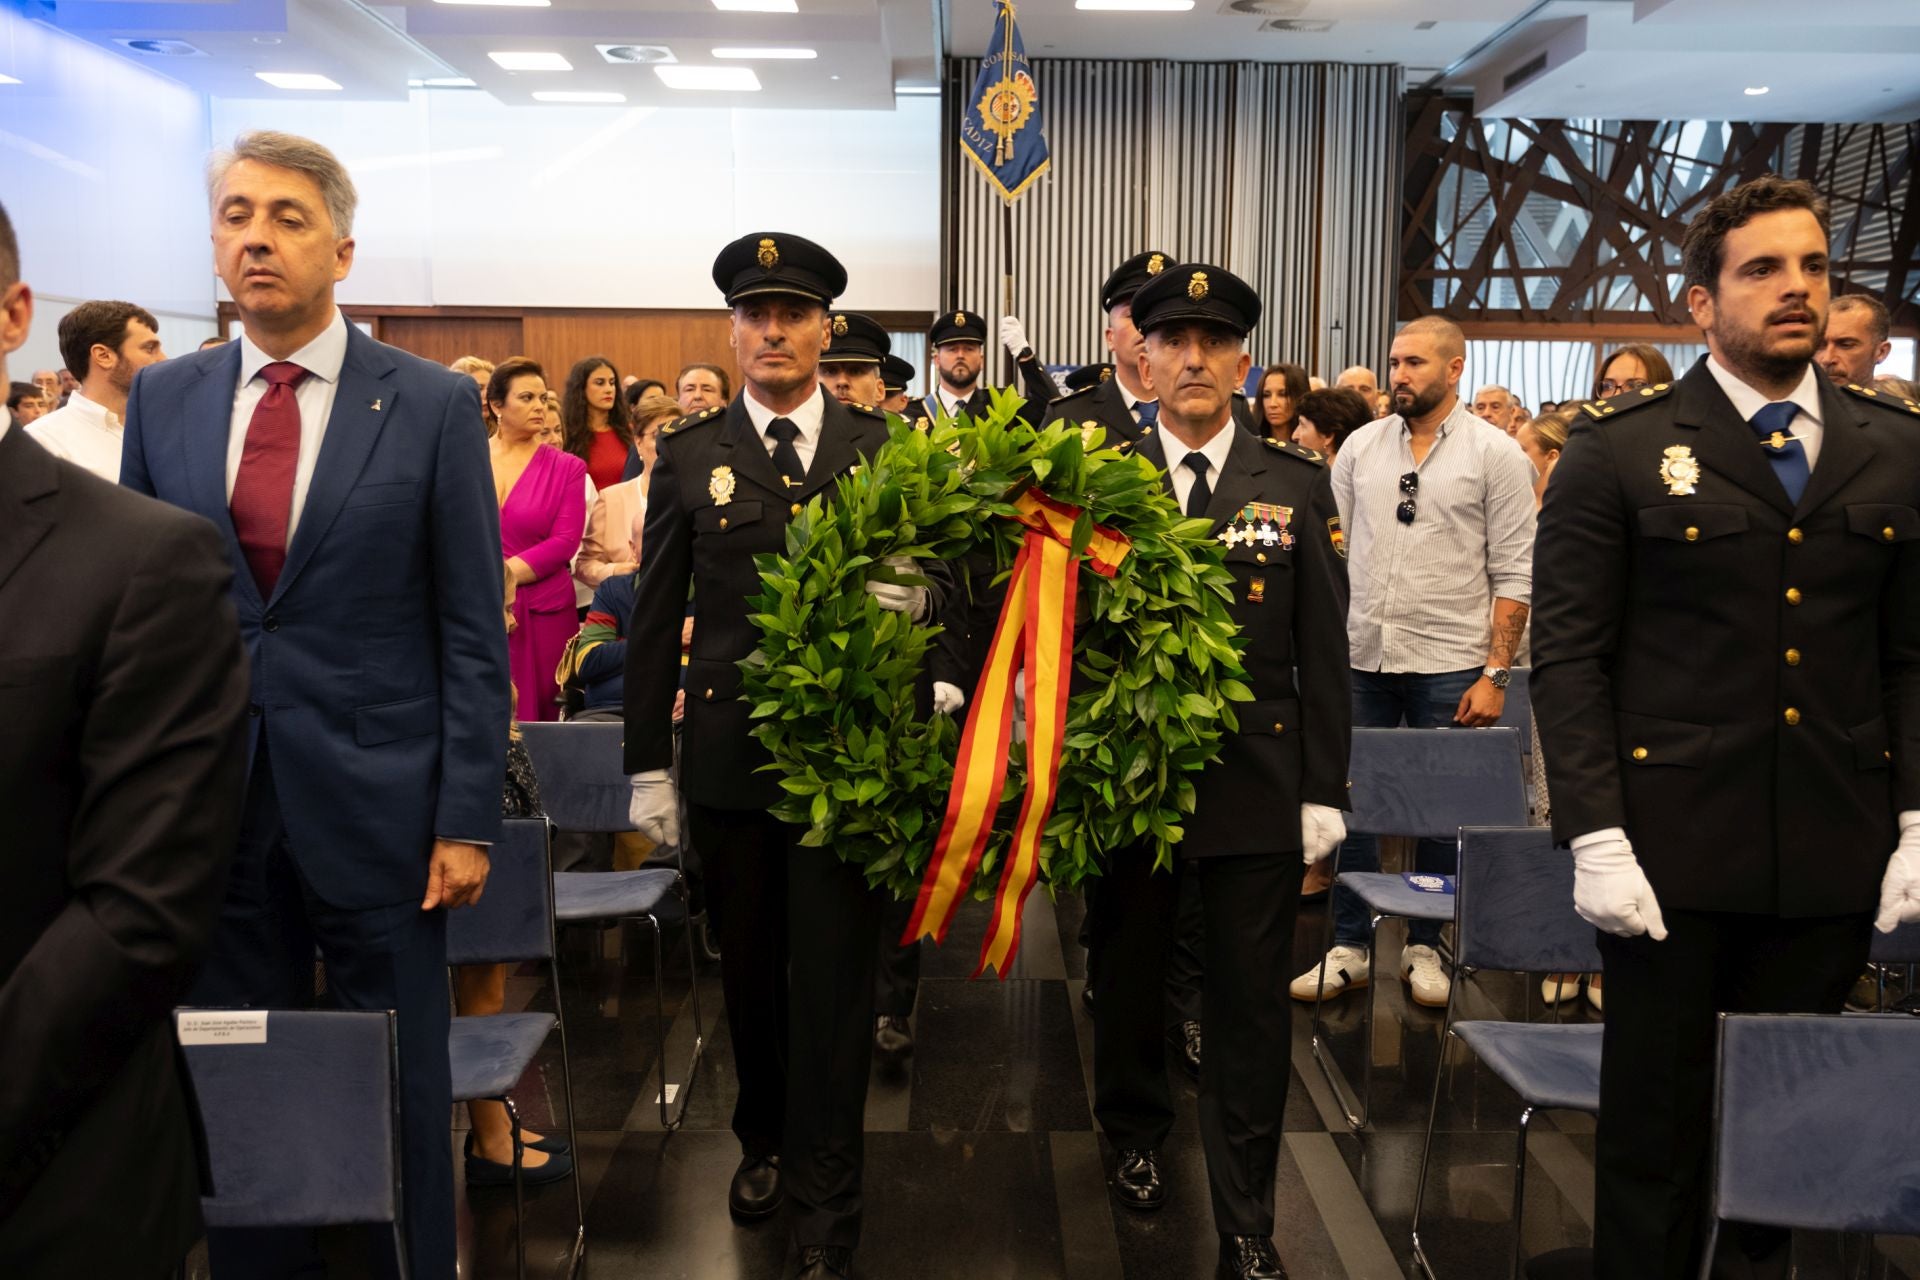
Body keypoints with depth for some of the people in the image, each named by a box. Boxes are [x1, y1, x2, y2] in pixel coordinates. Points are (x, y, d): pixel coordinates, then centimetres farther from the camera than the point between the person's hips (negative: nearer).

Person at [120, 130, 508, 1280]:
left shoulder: (434, 404, -3)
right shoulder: (164, 400, 7)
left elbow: (473, 631, -4)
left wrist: (468, 818, -8)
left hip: (374, 801, -2)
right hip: (213, 804, 3)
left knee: (399, 1088, 10)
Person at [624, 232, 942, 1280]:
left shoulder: (885, 449, 4)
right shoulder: (689, 455, 4)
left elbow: (937, 577, 6)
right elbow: (655, 617, 5)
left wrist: (916, 593, -18)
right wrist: (648, 763, 3)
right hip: (728, 751, 2)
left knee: (835, 978, 1)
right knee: (749, 967, 15)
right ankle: (764, 1139, 38)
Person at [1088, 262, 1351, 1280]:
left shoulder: (1298, 487, 1)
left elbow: (1323, 652, 1)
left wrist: (1323, 792, -2)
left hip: (1256, 785, 0)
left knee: (1249, 1007, 6)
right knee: (1127, 978, 18)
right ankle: (1135, 1134, 44)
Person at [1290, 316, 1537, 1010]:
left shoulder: (1495, 453, -2)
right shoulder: (1360, 445, 8)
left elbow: (1513, 575, -4)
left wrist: (1495, 673, -10)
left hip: (1448, 664, -3)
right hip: (1360, 657, 3)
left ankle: (1423, 946, 24)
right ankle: (1349, 946, 18)